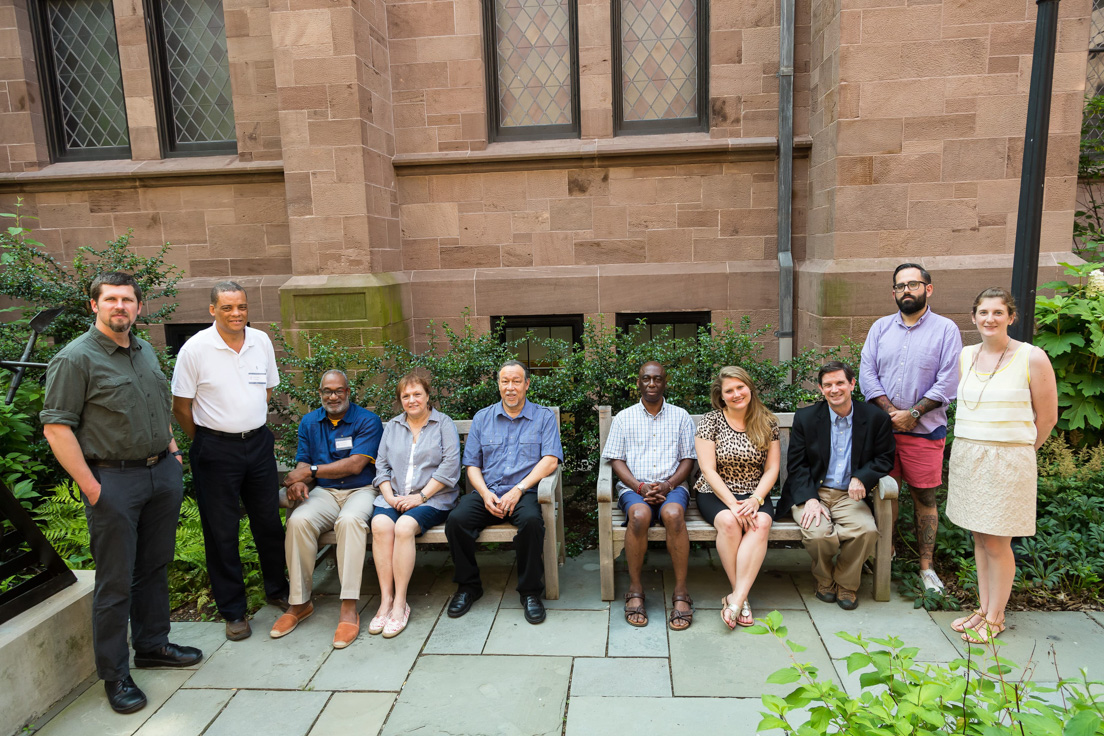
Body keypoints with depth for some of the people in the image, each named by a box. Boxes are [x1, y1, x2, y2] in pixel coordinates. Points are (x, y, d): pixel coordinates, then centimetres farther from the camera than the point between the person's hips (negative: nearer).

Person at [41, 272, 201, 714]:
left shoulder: (146, 351, 12)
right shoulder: (75, 358, -10)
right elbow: (56, 427, -14)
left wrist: (172, 451, 14)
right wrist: (90, 488, -16)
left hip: (163, 473, 7)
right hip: (114, 481, -6)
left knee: (155, 567, 16)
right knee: (115, 581, 2)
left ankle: (152, 645, 33)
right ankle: (115, 675, 15)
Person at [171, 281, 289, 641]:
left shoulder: (262, 342, 3)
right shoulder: (195, 348, -10)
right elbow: (181, 406, -3)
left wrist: (253, 427, 14)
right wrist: (207, 442, 3)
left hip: (259, 442, 4)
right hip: (215, 449, -4)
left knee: (269, 521, 13)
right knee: (221, 531, 5)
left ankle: (278, 591, 32)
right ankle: (233, 611, 19)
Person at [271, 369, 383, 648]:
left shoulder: (367, 421, -3)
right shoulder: (309, 422, 14)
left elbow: (355, 465, -13)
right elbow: (303, 463, 9)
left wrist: (310, 471, -13)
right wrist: (298, 482, -15)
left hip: (360, 490, -4)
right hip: (324, 492, 4)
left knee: (350, 520, -37)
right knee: (298, 520, -28)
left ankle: (349, 608, -33)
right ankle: (299, 603, -13)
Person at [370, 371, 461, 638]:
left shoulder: (443, 424, 6)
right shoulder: (392, 426, 20)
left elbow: (450, 465, -5)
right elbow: (382, 466, 15)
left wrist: (421, 496, -12)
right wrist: (389, 495, -3)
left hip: (433, 498, -3)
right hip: (394, 497, 4)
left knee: (404, 526, -32)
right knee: (380, 524, -28)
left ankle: (400, 603, -23)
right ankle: (385, 600, -24)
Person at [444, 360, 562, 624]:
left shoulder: (544, 417, 9)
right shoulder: (482, 418, 17)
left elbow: (551, 459, -4)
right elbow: (472, 464, 13)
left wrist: (518, 489, -15)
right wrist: (485, 493, -7)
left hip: (525, 492, -2)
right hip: (487, 492, 3)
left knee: (531, 520, -35)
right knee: (456, 520, -25)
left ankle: (530, 591, -15)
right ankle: (468, 586, -2)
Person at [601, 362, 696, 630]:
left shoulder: (681, 416, 14)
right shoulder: (624, 418, 12)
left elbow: (688, 459, 10)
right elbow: (616, 460, 6)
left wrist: (668, 485, -8)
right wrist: (640, 487, -10)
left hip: (671, 486, 0)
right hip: (634, 487, 0)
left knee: (673, 514, -34)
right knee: (639, 515, -35)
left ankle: (680, 593, -25)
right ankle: (635, 589, -19)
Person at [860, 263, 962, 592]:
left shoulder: (946, 330, -1)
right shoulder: (880, 328, 8)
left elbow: (948, 382, -7)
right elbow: (867, 373, 1)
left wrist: (913, 414, -13)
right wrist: (891, 411, -10)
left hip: (925, 429, -3)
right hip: (883, 426, 3)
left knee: (924, 497, 3)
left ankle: (926, 566, 13)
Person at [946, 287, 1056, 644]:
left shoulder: (1032, 358, -9)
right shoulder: (965, 356, 5)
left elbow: (1047, 417, -2)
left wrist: (1016, 449, 7)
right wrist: (973, 446, 14)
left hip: (1007, 460, -4)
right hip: (966, 455, 5)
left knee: (997, 544, 2)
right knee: (979, 538, 13)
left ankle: (995, 618, 17)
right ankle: (983, 608, 25)